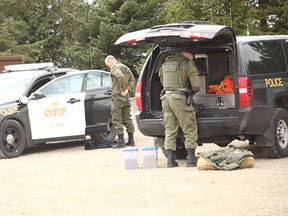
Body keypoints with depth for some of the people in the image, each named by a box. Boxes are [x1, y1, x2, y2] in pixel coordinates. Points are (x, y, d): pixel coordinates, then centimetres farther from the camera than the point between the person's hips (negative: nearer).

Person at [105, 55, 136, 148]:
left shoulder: (114, 67, -9)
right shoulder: (126, 67, 18)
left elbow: (120, 76, -28)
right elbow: (132, 80, 12)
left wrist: (124, 89, -19)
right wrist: (128, 89, 0)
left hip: (118, 95, -8)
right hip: (126, 97, 8)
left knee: (117, 119, -4)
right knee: (127, 118, 12)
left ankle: (121, 141, -7)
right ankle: (131, 140, 13)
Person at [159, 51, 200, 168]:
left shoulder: (165, 64, 17)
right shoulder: (187, 63, -2)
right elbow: (196, 84, -7)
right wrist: (193, 91, 12)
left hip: (166, 97, 6)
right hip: (180, 98, -5)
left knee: (169, 130, 10)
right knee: (190, 129, 3)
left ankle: (170, 159, 6)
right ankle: (191, 158, -1)